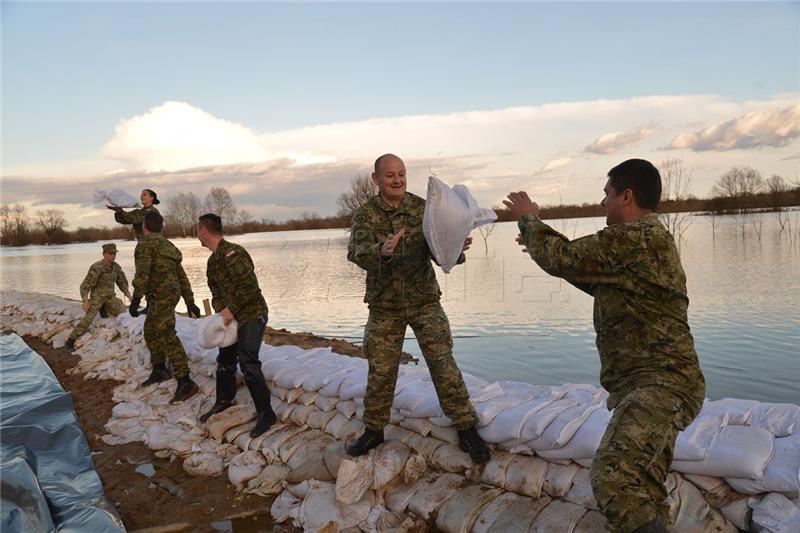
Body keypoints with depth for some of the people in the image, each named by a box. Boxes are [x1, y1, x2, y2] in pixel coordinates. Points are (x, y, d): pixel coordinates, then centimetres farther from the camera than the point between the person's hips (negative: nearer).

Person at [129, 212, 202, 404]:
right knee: (150, 332, 24)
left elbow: (142, 272, -21)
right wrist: (190, 302, 20)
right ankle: (159, 371, 37)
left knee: (167, 336, -13)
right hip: (170, 293, 10)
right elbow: (182, 277, 19)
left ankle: (185, 382, -18)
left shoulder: (146, 243, -7)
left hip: (162, 295, -10)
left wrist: (135, 299, -24)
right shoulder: (168, 246, 20)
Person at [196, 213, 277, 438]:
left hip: (252, 314, -10)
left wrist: (230, 310, -20)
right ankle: (224, 401, 42)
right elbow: (216, 292, 15)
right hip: (232, 316, 10)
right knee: (225, 359, 19)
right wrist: (221, 311, -3)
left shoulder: (233, 253, -19)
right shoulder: (212, 261, 13)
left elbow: (249, 287, -25)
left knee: (248, 362, -16)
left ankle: (265, 413, -6)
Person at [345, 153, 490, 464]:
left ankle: (466, 429, 10)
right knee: (380, 371, 8)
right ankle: (374, 430, 27)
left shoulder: (422, 208, -4)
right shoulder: (365, 215, -6)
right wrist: (382, 251, -45)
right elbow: (357, 252, -23)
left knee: (443, 365, -2)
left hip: (424, 301, 0)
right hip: (384, 307, 0)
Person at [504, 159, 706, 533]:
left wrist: (528, 218, 6)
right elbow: (598, 282, 30)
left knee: (611, 477, -24)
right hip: (657, 381, 11)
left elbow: (561, 259, -12)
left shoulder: (631, 238, -16)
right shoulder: (650, 238, 19)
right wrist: (541, 244, 29)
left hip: (660, 383, -11)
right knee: (642, 491, 18)